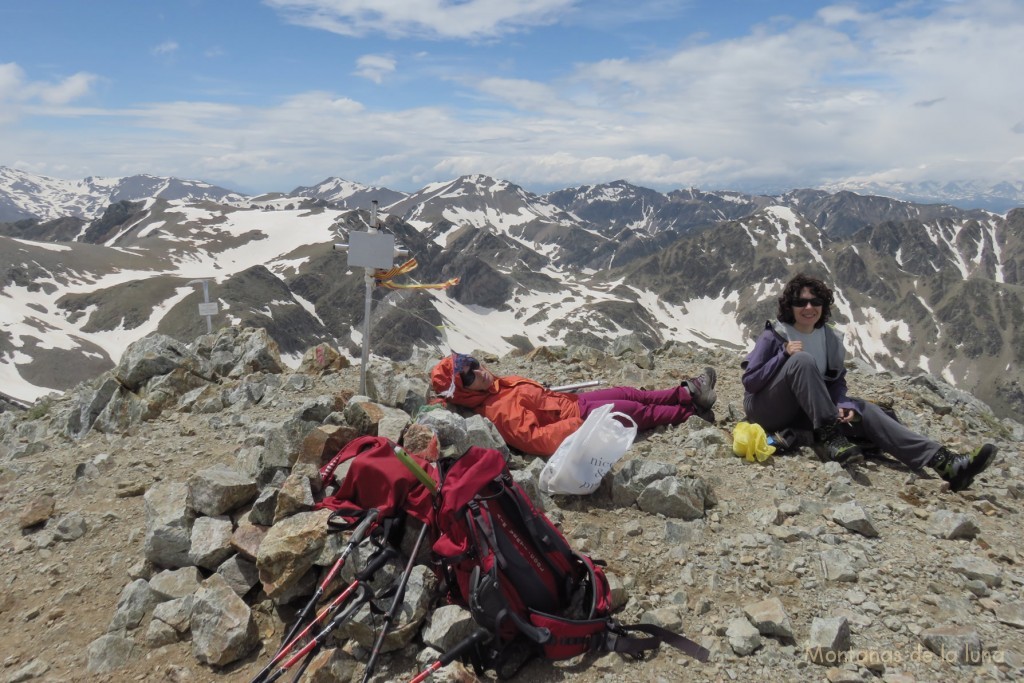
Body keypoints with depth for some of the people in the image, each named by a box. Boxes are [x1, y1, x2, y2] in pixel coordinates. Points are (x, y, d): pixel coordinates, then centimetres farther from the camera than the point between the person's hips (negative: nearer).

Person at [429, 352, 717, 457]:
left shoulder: (499, 385, 5)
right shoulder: (498, 412, -25)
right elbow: (535, 439, -30)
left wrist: (568, 400, 16)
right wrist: (578, 426, -32)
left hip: (573, 400, 9)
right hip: (578, 418, -9)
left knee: (630, 393, 6)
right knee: (636, 410, -4)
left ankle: (686, 393, 19)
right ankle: (689, 411, 15)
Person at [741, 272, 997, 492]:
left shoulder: (831, 339, 6)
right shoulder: (773, 335, -8)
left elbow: (836, 382, 11)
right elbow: (749, 381, -11)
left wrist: (843, 406, -12)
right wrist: (784, 355, -23)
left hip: (805, 412, 5)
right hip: (767, 410, -5)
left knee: (863, 410, -17)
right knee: (803, 359, -29)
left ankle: (945, 463, -27)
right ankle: (828, 437, -31)